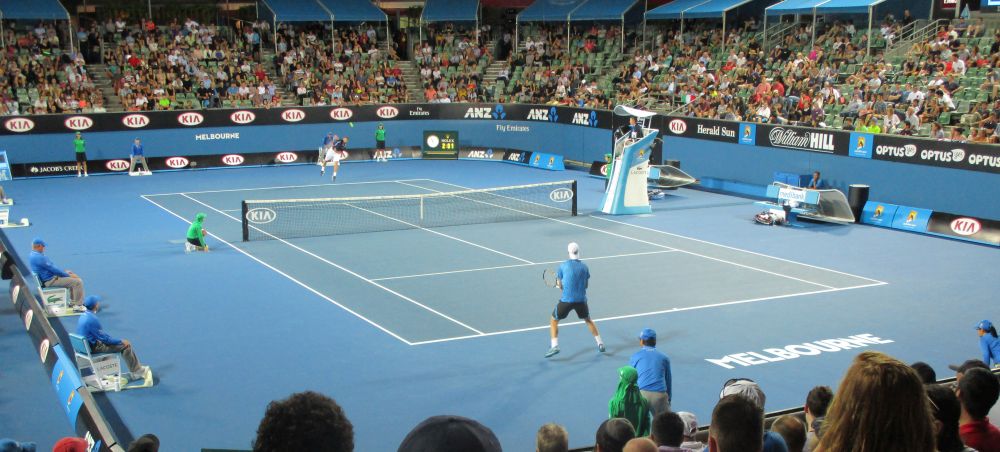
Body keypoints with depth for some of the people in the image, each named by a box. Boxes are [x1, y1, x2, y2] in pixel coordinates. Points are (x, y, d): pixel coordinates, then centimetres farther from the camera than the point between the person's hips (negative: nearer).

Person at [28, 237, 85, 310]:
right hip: (50, 281, -11)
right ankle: (78, 306, -8)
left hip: (49, 278, 11)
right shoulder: (39, 257, -25)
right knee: (78, 281, -13)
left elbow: (51, 267, 16)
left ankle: (73, 302, 23)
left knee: (74, 279, 21)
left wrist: (65, 272, 12)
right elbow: (53, 269, -20)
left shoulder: (32, 255, 10)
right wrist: (67, 274, -9)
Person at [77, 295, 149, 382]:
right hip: (95, 347, -10)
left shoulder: (84, 315, 4)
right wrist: (120, 341, -7)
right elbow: (104, 338, -19)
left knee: (124, 342, 15)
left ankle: (138, 369, 17)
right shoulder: (92, 319, -26)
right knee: (126, 345, -4)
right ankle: (136, 371, 9)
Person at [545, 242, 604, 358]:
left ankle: (554, 346, -4)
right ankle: (600, 344, 28)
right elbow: (586, 285, 11)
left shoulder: (563, 266, -4)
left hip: (566, 299, -3)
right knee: (588, 320, 27)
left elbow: (560, 286, 1)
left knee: (554, 321, 13)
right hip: (581, 299, 3)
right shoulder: (584, 267, 4)